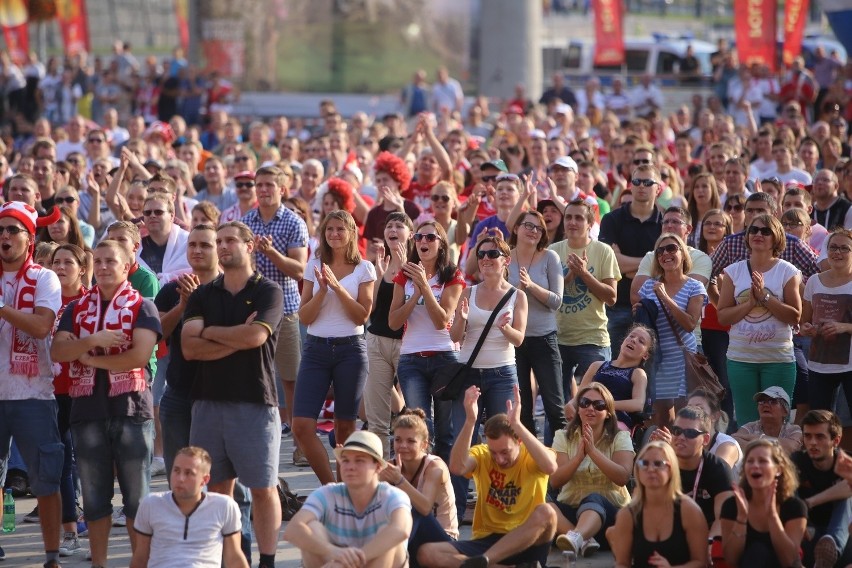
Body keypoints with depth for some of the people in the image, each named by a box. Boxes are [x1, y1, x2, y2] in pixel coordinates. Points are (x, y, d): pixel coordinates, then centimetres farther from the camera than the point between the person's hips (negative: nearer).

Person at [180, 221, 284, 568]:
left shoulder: (268, 292, 1)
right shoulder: (202, 296, 11)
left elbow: (256, 335, -17)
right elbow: (188, 347, -2)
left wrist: (209, 332, -4)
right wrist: (236, 340, -11)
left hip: (255, 401, -4)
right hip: (209, 400, 4)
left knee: (263, 488, -1)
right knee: (217, 487, 7)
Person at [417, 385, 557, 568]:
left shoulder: (532, 456, -4)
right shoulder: (482, 455, 2)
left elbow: (550, 467, -29)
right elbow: (457, 467, -21)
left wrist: (516, 425, -34)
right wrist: (470, 421, -31)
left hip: (528, 544, -2)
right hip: (487, 540, 2)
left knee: (546, 512, -34)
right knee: (426, 553, -20)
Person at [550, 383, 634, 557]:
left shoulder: (620, 438, 3)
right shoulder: (564, 437, 7)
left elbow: (623, 478, -14)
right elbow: (555, 481, -5)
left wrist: (593, 450, -22)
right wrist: (579, 455, -21)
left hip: (609, 511, -3)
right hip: (571, 508, 3)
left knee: (593, 499, -39)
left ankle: (576, 537, -70)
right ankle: (585, 541, -45)